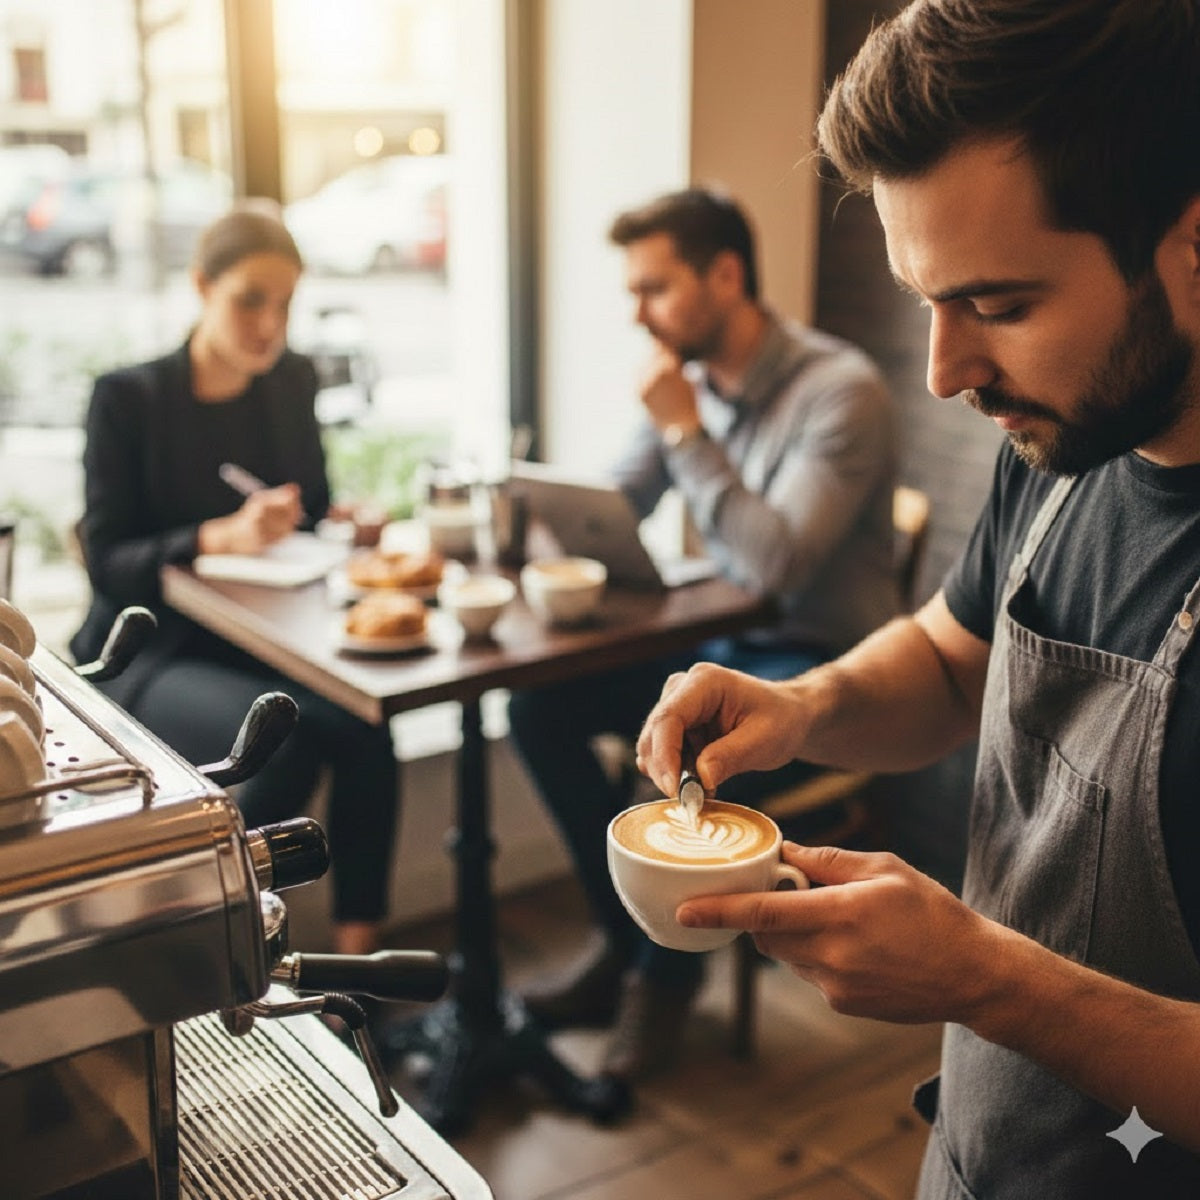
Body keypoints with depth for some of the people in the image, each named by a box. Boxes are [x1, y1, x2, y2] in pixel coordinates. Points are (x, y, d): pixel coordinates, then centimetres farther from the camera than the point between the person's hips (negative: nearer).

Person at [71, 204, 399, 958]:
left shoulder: (293, 383, 6)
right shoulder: (129, 398, -8)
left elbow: (315, 511, 14)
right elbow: (105, 562, -13)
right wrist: (223, 538, -30)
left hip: (260, 640, 4)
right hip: (146, 655, -4)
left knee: (365, 731, -28)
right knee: (283, 741, -33)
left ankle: (357, 950, -17)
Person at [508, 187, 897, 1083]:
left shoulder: (841, 390, -19)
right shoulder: (689, 382, 3)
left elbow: (777, 565, -28)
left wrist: (686, 432, -25)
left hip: (823, 663, -7)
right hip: (724, 644, 7)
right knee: (540, 705, -8)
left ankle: (667, 972, -2)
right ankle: (627, 937, 8)